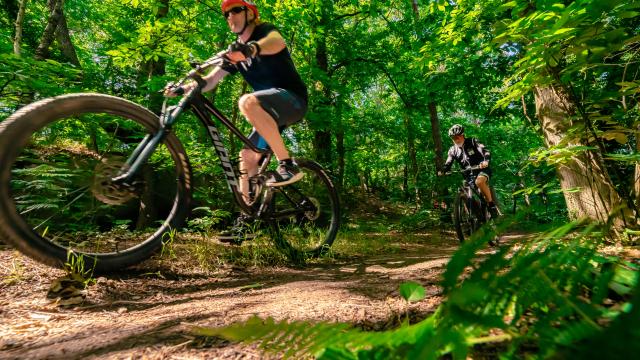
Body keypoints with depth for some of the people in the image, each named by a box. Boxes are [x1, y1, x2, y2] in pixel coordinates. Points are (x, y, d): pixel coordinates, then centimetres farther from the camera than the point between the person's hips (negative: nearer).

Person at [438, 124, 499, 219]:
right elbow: (448, 164, -3)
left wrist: (486, 161, -39)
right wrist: (442, 171, -25)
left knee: (479, 181, -35)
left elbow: (486, 151, -17)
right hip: (469, 174, 5)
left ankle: (491, 205, -21)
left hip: (482, 169, -5)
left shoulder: (472, 142, -6)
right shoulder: (453, 150, 3)